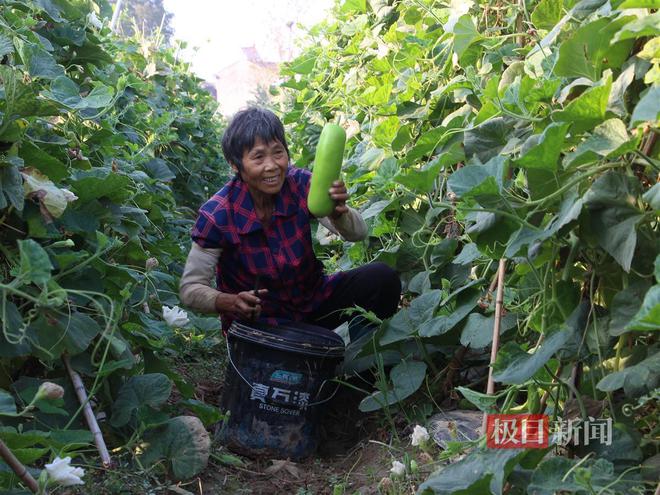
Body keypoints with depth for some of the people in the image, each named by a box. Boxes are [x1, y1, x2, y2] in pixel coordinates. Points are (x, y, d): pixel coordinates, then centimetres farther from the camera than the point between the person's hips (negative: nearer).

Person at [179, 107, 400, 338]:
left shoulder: (299, 184, -13)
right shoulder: (216, 216, -21)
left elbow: (358, 233, -17)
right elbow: (190, 288, -14)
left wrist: (338, 213, -39)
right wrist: (229, 302, -34)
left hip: (312, 303, 4)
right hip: (257, 323, -3)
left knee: (382, 278, -16)